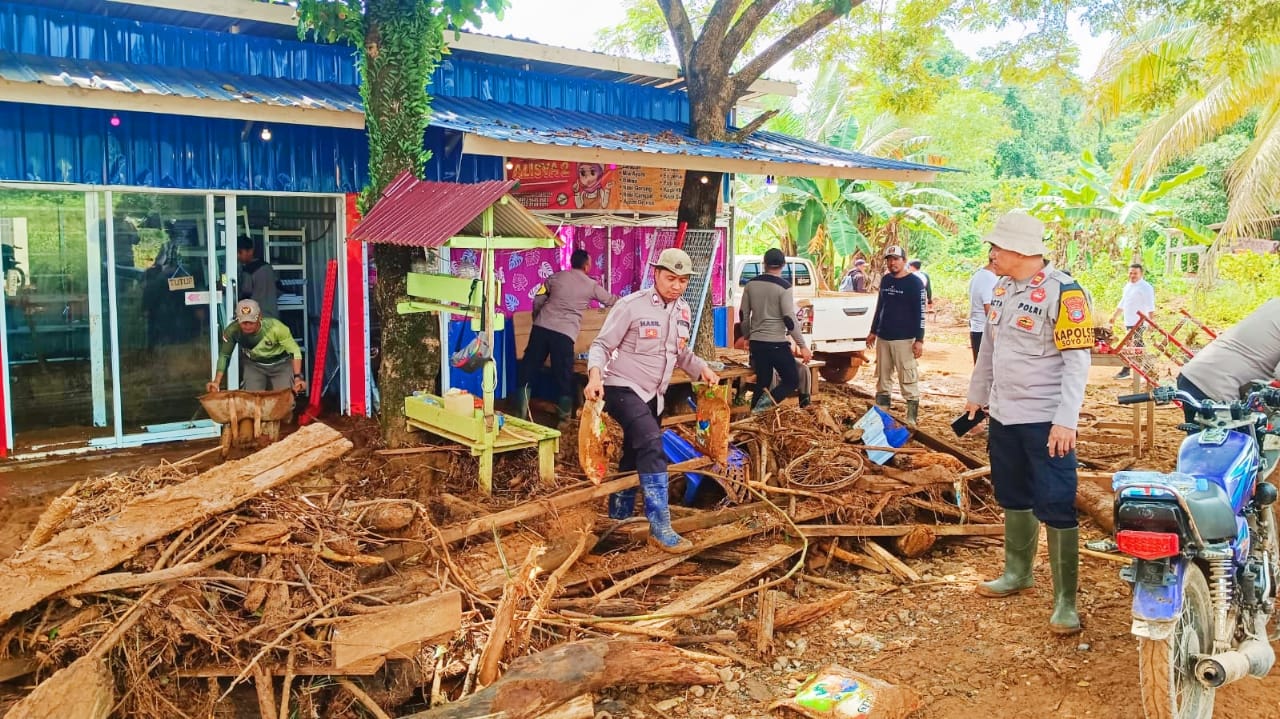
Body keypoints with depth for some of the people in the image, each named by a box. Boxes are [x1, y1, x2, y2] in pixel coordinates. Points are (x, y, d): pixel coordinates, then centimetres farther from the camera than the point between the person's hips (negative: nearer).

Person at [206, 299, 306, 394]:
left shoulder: (275, 327, -34)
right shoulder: (232, 331, -26)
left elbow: (294, 351, -24)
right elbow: (224, 355, -10)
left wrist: (297, 377, -34)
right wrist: (217, 382, -16)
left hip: (281, 364, -2)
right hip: (253, 365, 2)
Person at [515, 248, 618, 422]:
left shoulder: (556, 277, 13)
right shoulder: (591, 285, 9)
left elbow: (538, 301, 12)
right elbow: (610, 300, 24)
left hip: (542, 327, 3)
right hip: (565, 333, -3)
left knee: (528, 369, 9)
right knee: (564, 376, 8)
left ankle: (521, 413, 10)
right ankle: (564, 415, 15)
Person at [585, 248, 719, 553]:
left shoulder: (683, 311, 6)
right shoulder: (631, 305, -15)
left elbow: (682, 353, 18)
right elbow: (601, 345, -14)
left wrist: (702, 369, 0)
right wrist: (595, 374, -32)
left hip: (652, 394, 8)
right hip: (623, 388, -8)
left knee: (634, 457, 17)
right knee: (652, 445, -25)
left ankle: (618, 520, 33)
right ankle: (660, 528, -22)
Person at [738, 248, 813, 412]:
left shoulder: (751, 284, 4)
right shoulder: (784, 287, -11)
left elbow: (743, 314, 10)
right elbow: (789, 319, -15)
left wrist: (747, 336, 26)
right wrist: (803, 346, -10)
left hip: (756, 343, 5)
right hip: (777, 343, -5)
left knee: (762, 383, 15)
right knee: (792, 380, 5)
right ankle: (769, 400, -21)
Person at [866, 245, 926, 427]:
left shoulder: (914, 282, -7)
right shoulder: (885, 280, 11)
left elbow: (920, 313, -10)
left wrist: (919, 340, -15)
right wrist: (873, 331, 21)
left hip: (904, 339, -6)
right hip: (883, 337, 6)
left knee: (908, 380, -6)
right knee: (882, 379, 11)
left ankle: (911, 421, -1)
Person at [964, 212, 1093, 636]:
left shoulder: (1062, 292, -16)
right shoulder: (1002, 288, 8)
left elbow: (1077, 360, -19)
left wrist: (1065, 421, -24)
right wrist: (977, 394, 24)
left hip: (1046, 421, -8)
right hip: (1004, 415, 8)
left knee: (1056, 507, -4)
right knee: (1013, 498, 19)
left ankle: (1065, 601, 5)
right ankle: (1018, 573, 36)